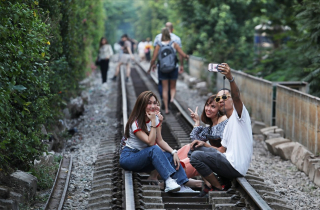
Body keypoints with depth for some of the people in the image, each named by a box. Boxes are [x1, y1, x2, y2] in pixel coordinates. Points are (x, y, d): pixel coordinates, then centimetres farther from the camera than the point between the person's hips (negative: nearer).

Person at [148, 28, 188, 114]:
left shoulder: (158, 45, -6)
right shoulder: (174, 44, -6)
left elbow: (153, 59, -7)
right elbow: (183, 55, -5)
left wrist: (150, 67, 11)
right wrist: (187, 56, 19)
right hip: (173, 68, 0)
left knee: (165, 88, 9)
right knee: (173, 87, 17)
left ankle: (166, 108, 8)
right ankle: (172, 97, -14)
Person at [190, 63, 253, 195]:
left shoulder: (239, 115, -3)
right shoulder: (228, 125, 25)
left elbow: (236, 97, -26)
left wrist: (230, 78, -43)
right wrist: (205, 144, 13)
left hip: (236, 167, -10)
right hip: (229, 163, 10)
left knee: (195, 156, -15)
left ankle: (219, 188, -3)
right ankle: (223, 182, 13)